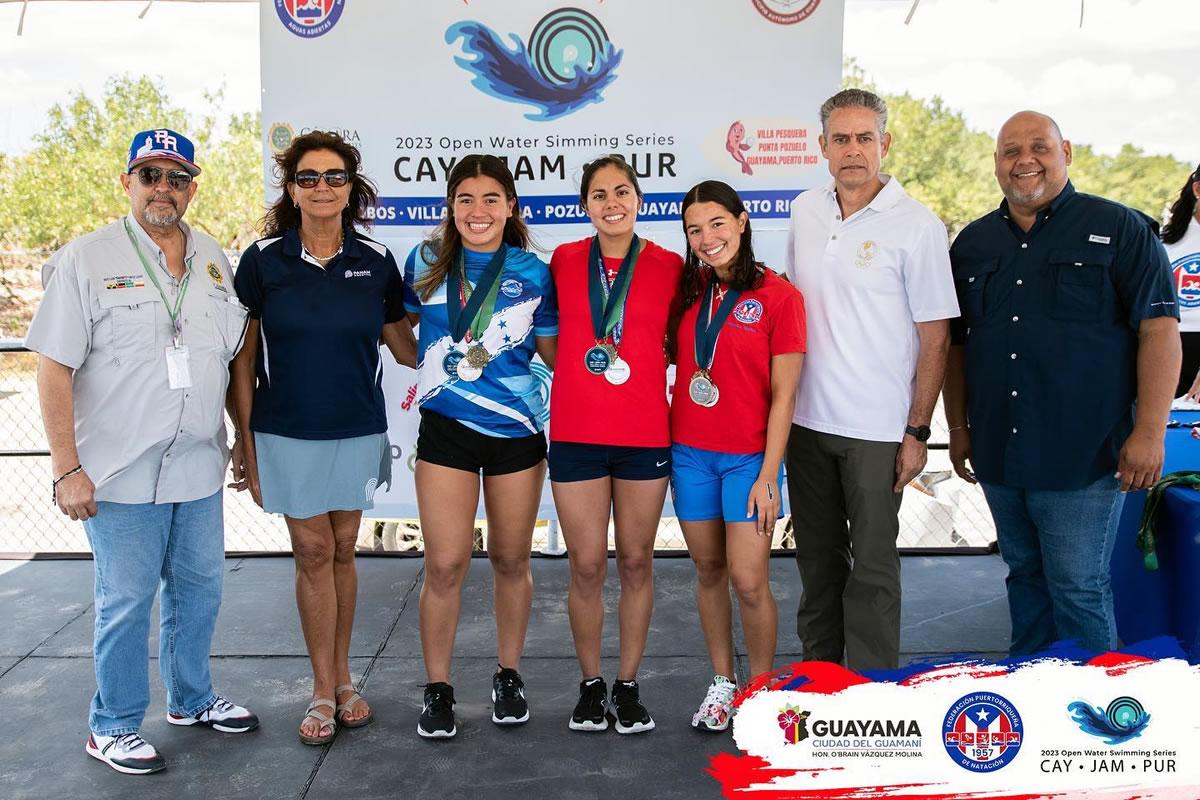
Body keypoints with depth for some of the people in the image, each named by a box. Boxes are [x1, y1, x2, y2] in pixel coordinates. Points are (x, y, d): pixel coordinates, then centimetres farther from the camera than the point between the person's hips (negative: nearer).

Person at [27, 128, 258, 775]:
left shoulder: (215, 261, 9)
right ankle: (113, 727, 22)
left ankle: (191, 699, 35)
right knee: (126, 601, 4)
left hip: (199, 468, 5)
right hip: (121, 473, -5)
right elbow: (53, 369, -9)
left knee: (199, 590, 15)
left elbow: (235, 357, 16)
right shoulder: (85, 260, -6)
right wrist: (67, 468, -13)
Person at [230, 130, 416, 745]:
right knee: (312, 553, 4)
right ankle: (324, 692, 16)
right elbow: (243, 359, -1)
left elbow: (405, 341, 12)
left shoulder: (376, 261, -1)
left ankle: (342, 680, 25)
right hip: (287, 433, -1)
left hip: (358, 429, 1)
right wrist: (247, 444, -2)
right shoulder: (263, 260, -4)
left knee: (342, 551, 10)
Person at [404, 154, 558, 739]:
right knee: (445, 564, -2)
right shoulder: (425, 263, 2)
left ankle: (508, 676, 29)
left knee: (511, 560, 10)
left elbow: (555, 354, 5)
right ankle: (437, 690, 15)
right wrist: (432, 362, 7)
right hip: (445, 430, 0)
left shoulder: (533, 273, 0)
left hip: (516, 429, 0)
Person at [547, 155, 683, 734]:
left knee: (635, 562, 9)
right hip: (576, 434, 0)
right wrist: (586, 363, 6)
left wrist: (642, 358, 0)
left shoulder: (669, 267, 1)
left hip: (644, 435, 0)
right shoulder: (564, 260, 3)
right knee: (586, 566, 4)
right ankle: (590, 685, 22)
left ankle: (628, 686, 24)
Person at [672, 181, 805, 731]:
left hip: (749, 456, -4)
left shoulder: (778, 295, -7)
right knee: (709, 571, 11)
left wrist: (768, 474, -11)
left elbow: (783, 395, -8)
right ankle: (721, 682, 26)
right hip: (690, 452, 4)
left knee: (749, 581, -5)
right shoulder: (689, 291, 7)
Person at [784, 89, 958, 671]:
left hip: (878, 428, -5)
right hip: (808, 420, 5)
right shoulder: (804, 212, 6)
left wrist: (917, 431, -10)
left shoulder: (917, 225, -9)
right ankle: (816, 676, 32)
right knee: (817, 558, 16)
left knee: (872, 567, 4)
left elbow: (935, 337, -7)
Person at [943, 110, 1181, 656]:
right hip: (999, 454, 5)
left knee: (1079, 591, -1)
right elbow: (956, 343, 16)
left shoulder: (1118, 229, -2)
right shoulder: (973, 242, 12)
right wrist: (958, 427, 12)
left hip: (1084, 455, -5)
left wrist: (1149, 431, -13)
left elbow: (1160, 329, -7)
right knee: (1025, 578, 17)